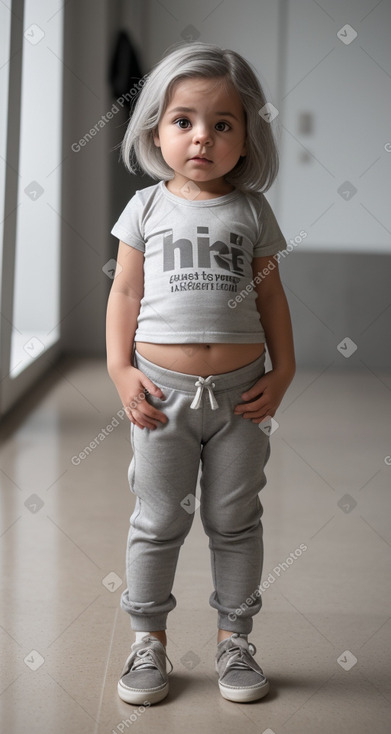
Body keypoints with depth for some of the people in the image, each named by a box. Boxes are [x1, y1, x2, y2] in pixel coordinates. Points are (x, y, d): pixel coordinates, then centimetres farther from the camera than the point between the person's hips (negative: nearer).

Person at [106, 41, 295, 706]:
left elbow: (270, 294, 7)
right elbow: (126, 291, 3)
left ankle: (233, 638, 24)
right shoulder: (148, 207, 2)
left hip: (240, 394, 1)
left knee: (235, 519, 10)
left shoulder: (251, 211, 3)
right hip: (163, 390, 0)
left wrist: (282, 370, 0)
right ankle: (149, 639, 22)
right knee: (158, 521, 8)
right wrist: (120, 370, -5)